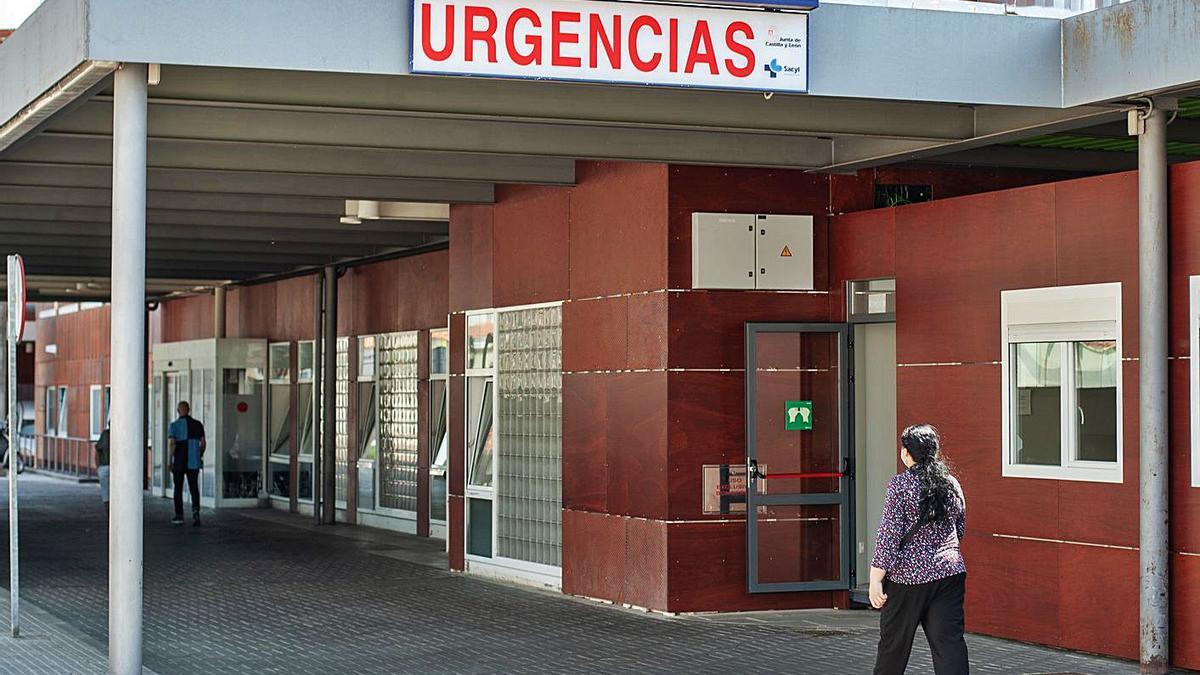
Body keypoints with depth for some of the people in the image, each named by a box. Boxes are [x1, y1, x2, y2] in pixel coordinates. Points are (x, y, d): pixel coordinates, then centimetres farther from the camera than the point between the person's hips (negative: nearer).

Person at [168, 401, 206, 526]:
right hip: (194, 462, 2)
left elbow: (172, 444, -11)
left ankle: (179, 516, 13)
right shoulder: (197, 424, 4)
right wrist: (200, 456, 19)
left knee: (178, 489, 10)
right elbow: (203, 443, 5)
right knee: (194, 488, 3)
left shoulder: (174, 425, -6)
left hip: (179, 462, -2)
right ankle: (196, 510, -21)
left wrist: (170, 462, -5)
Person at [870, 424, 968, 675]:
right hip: (950, 572, 4)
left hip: (908, 574, -4)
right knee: (950, 642, -2)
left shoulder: (900, 485, -9)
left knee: (893, 645, 12)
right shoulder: (952, 484, 7)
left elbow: (888, 535, -13)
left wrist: (876, 579, -12)